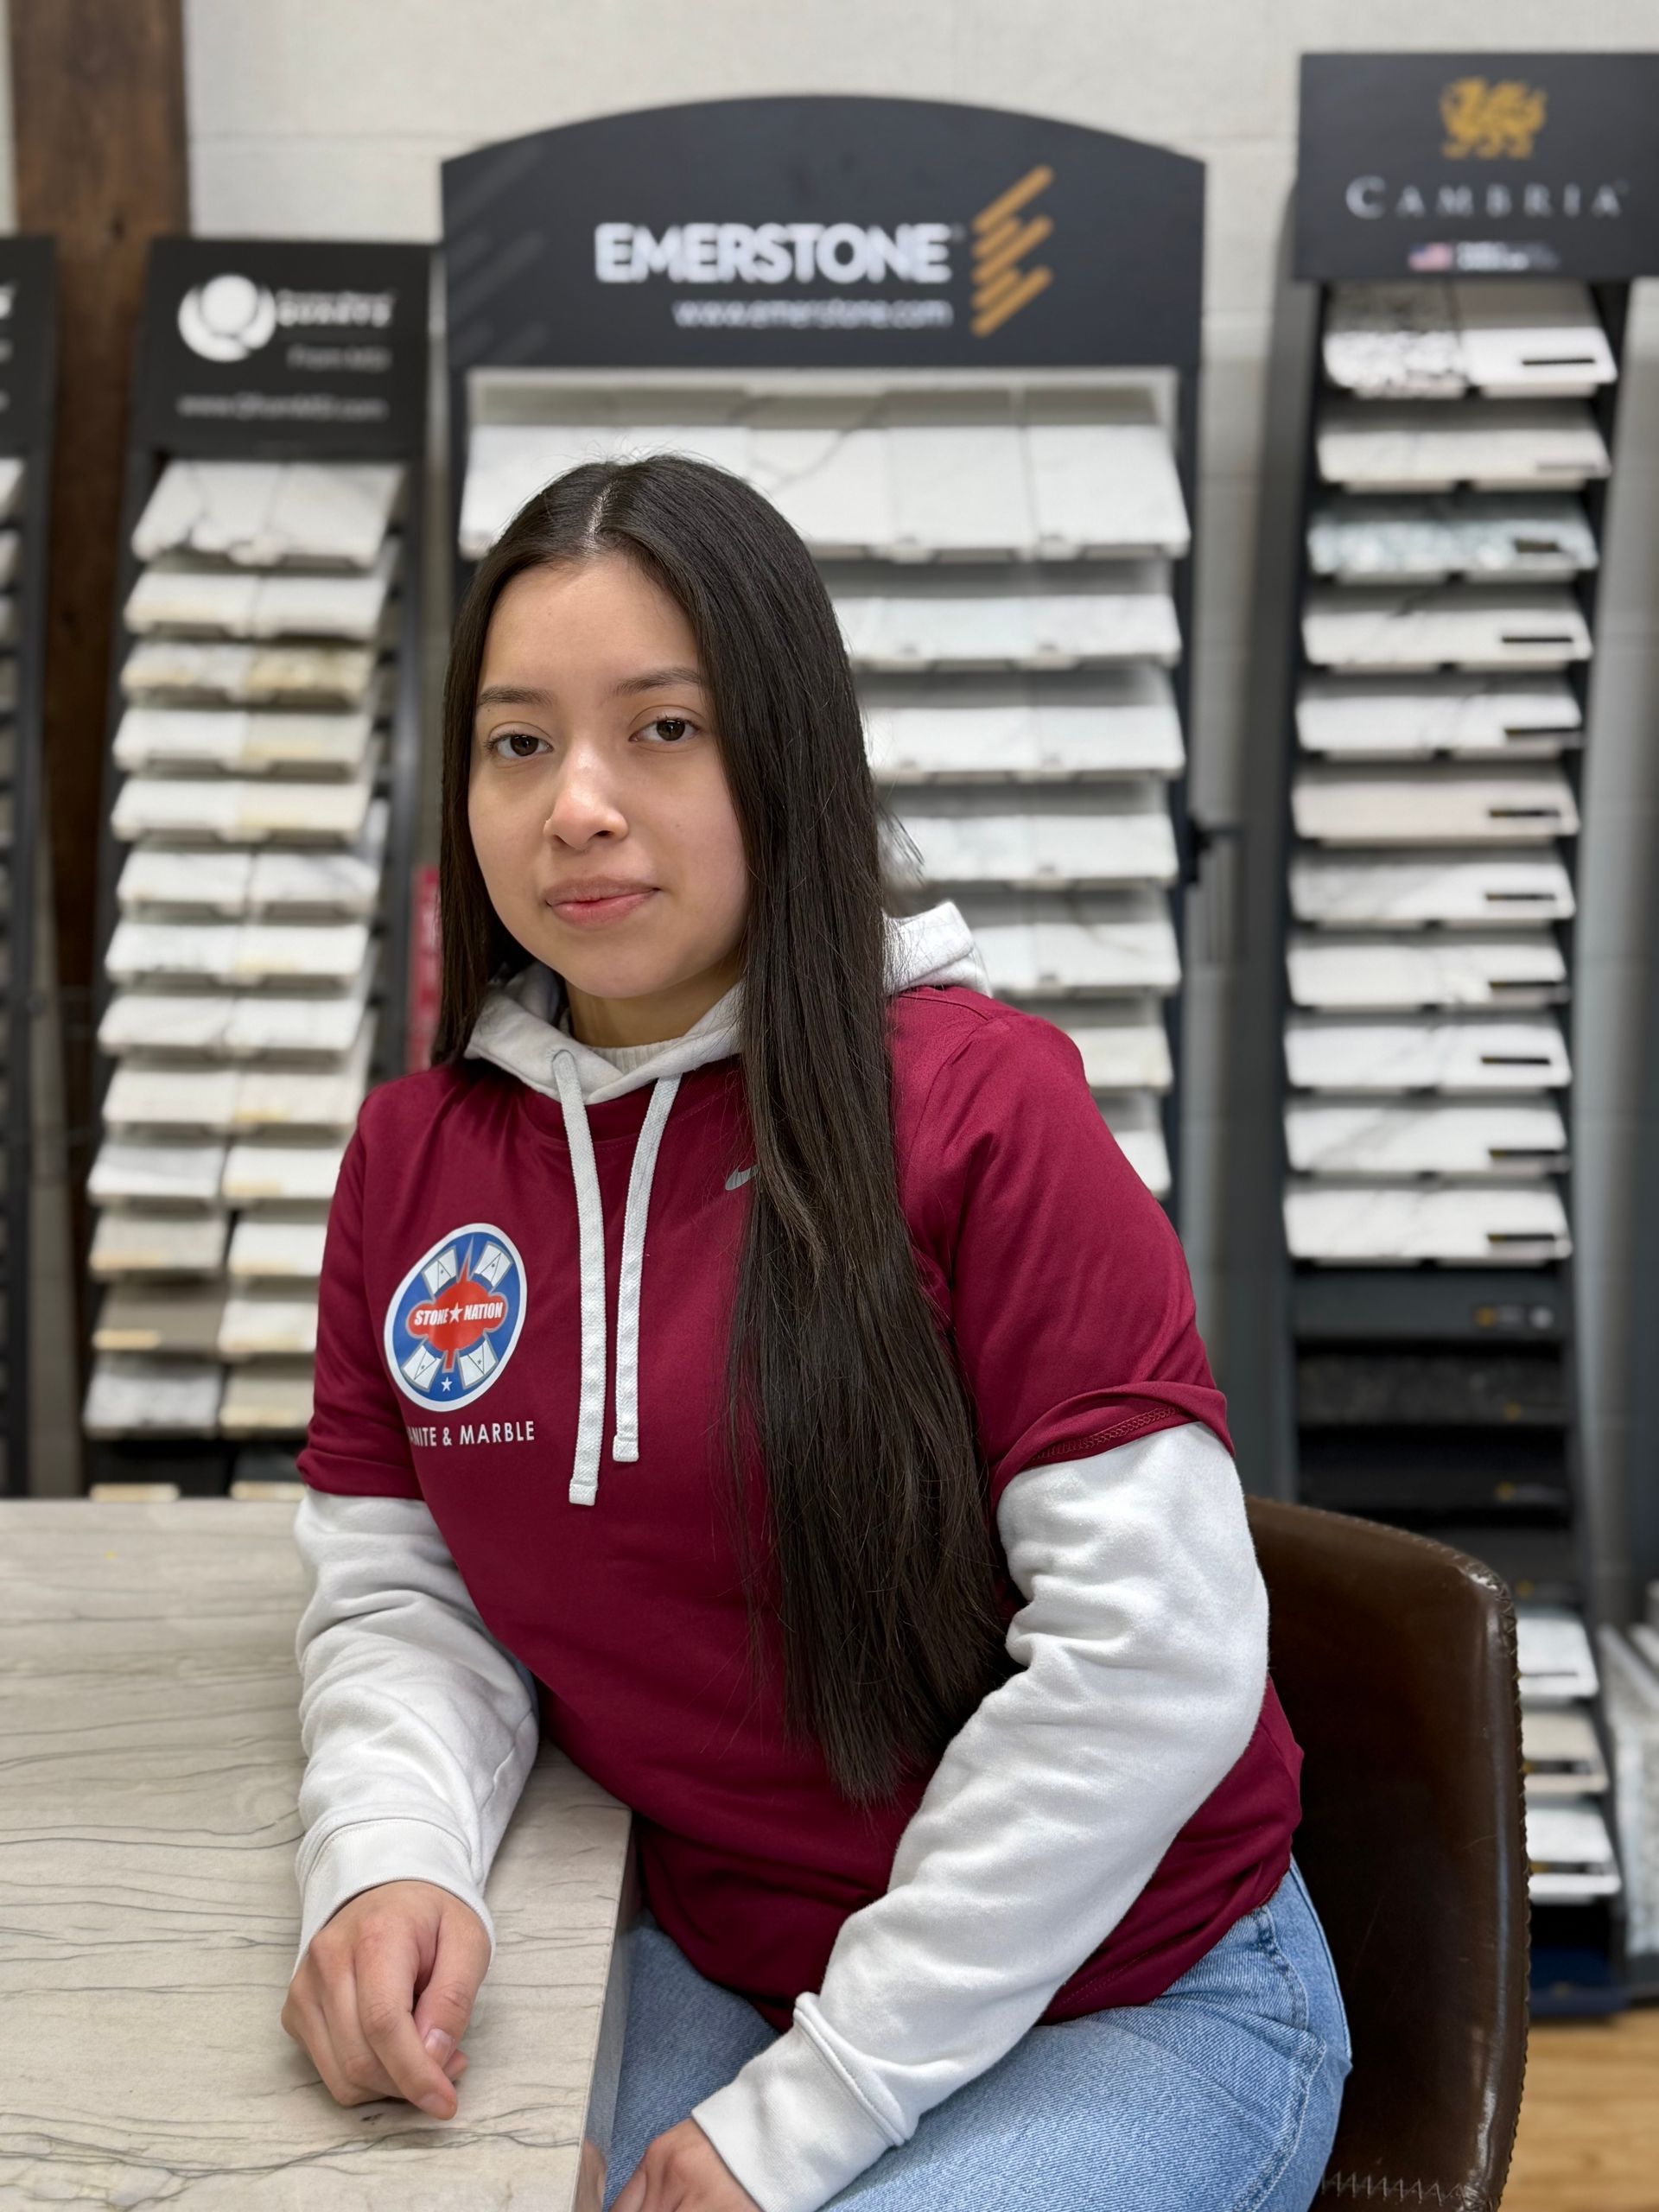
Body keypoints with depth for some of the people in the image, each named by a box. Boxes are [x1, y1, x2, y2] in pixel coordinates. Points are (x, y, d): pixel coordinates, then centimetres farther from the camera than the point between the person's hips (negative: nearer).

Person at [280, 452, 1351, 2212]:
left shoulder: (980, 1104, -17)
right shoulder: (412, 1155, 0)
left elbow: (1151, 1655, -19)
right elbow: (395, 1595, 5)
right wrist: (389, 1860, -17)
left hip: (1122, 1998, -4)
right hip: (710, 1968, 4)